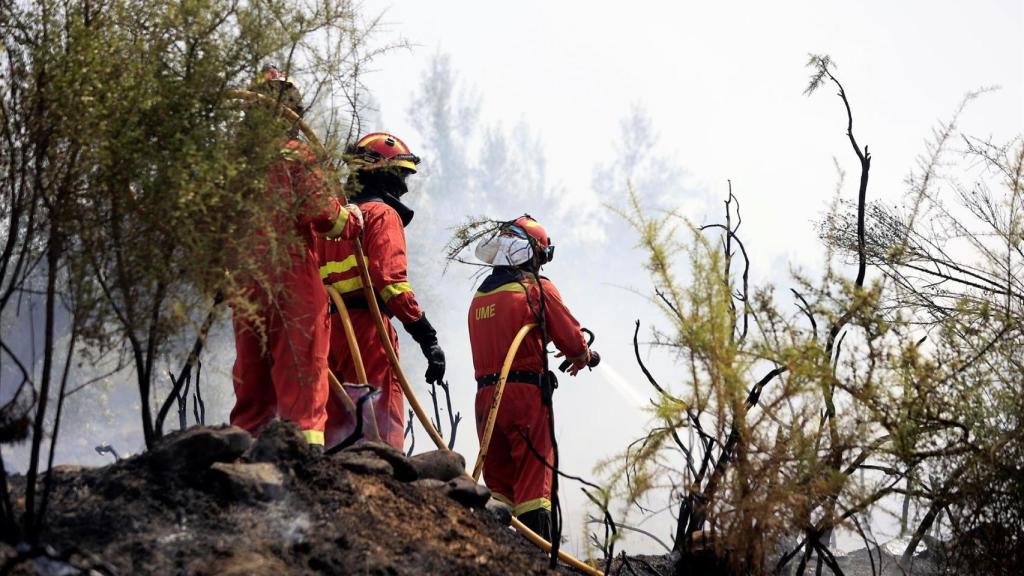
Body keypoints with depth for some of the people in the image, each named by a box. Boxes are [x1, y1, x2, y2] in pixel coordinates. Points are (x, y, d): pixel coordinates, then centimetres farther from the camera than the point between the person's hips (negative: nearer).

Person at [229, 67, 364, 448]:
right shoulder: (295, 156, -8)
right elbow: (322, 213, -17)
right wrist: (353, 220, 2)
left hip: (245, 283, 6)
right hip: (293, 279, -6)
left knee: (251, 378, 13)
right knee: (301, 378, -4)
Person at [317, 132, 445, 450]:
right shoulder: (382, 214, -2)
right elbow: (391, 278, -16)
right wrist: (426, 336, -18)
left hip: (328, 327, 8)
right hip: (368, 327, -8)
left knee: (336, 432, 10)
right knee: (382, 431, -12)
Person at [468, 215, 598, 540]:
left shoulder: (480, 296, 14)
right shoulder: (538, 288, -4)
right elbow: (572, 339, -3)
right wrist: (582, 357, 19)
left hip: (485, 395, 5)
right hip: (526, 393, -5)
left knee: (497, 481, 14)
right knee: (534, 480, -5)